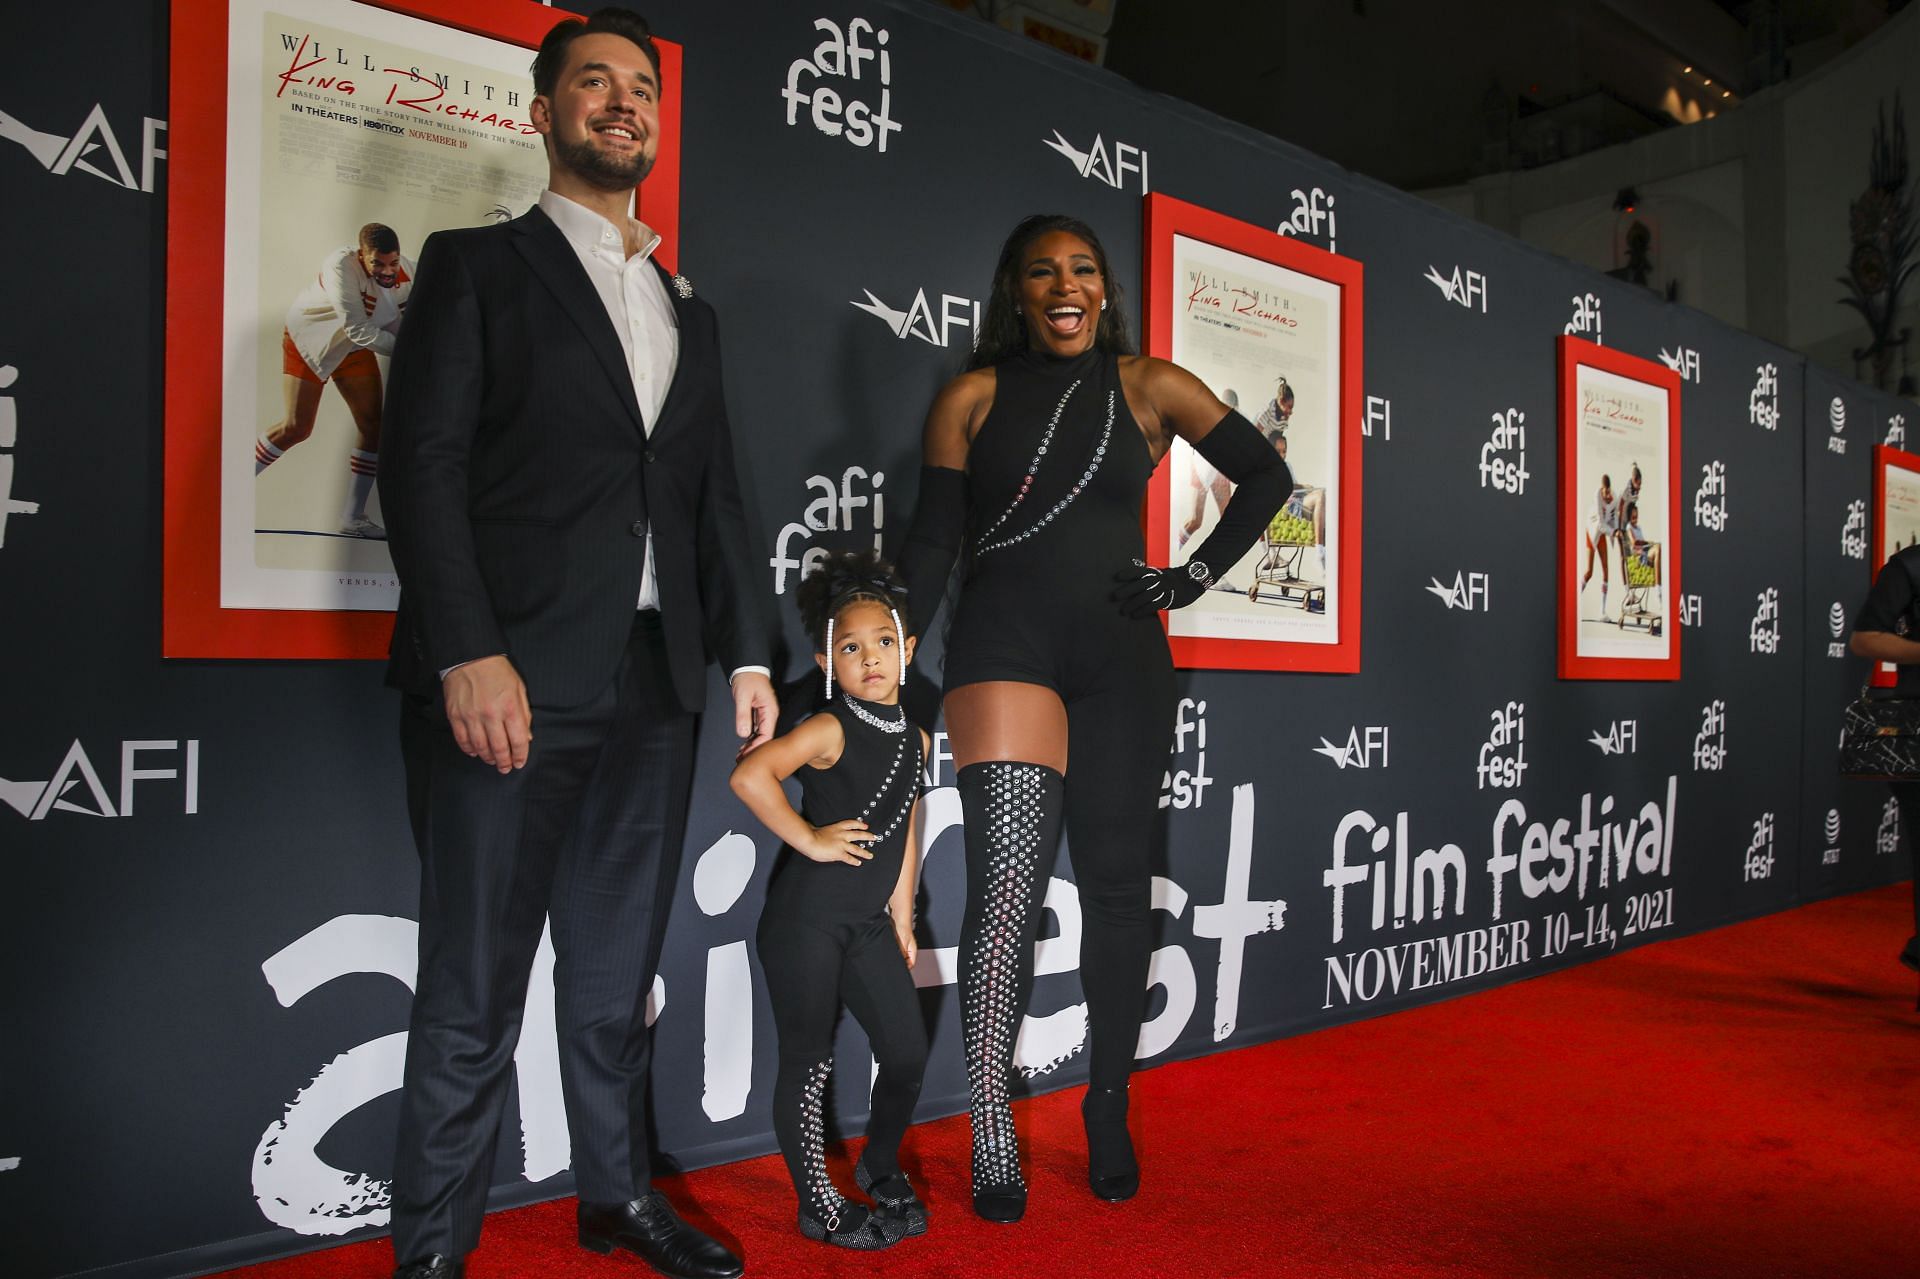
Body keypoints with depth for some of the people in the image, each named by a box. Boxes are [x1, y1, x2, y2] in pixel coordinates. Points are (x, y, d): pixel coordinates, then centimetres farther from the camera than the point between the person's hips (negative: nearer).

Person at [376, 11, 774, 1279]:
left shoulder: (687, 306, 21)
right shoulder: (477, 266, 5)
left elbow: (716, 495, 18)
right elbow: (423, 462, -6)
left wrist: (748, 653, 9)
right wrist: (468, 654, -16)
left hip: (652, 688, 5)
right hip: (510, 683, -5)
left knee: (618, 971, 14)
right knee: (475, 988, 2)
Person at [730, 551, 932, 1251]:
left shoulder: (914, 739, 8)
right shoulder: (830, 729, -14)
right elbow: (749, 776, -29)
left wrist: (902, 917, 16)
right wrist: (809, 839, -22)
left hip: (868, 922, 7)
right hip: (806, 918, -6)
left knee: (908, 1053, 9)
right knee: (808, 1061, 4)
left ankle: (880, 1166, 35)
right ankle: (819, 1205, 20)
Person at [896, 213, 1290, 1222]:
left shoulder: (1149, 387, 9)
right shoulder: (972, 399, 7)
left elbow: (1265, 475, 14)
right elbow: (934, 539, 4)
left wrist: (1196, 578, 6)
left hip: (1122, 656, 2)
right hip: (1003, 647, -2)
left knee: (1116, 885, 6)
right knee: (1009, 881, -12)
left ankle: (1109, 1114, 21)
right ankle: (992, 1141, -2)